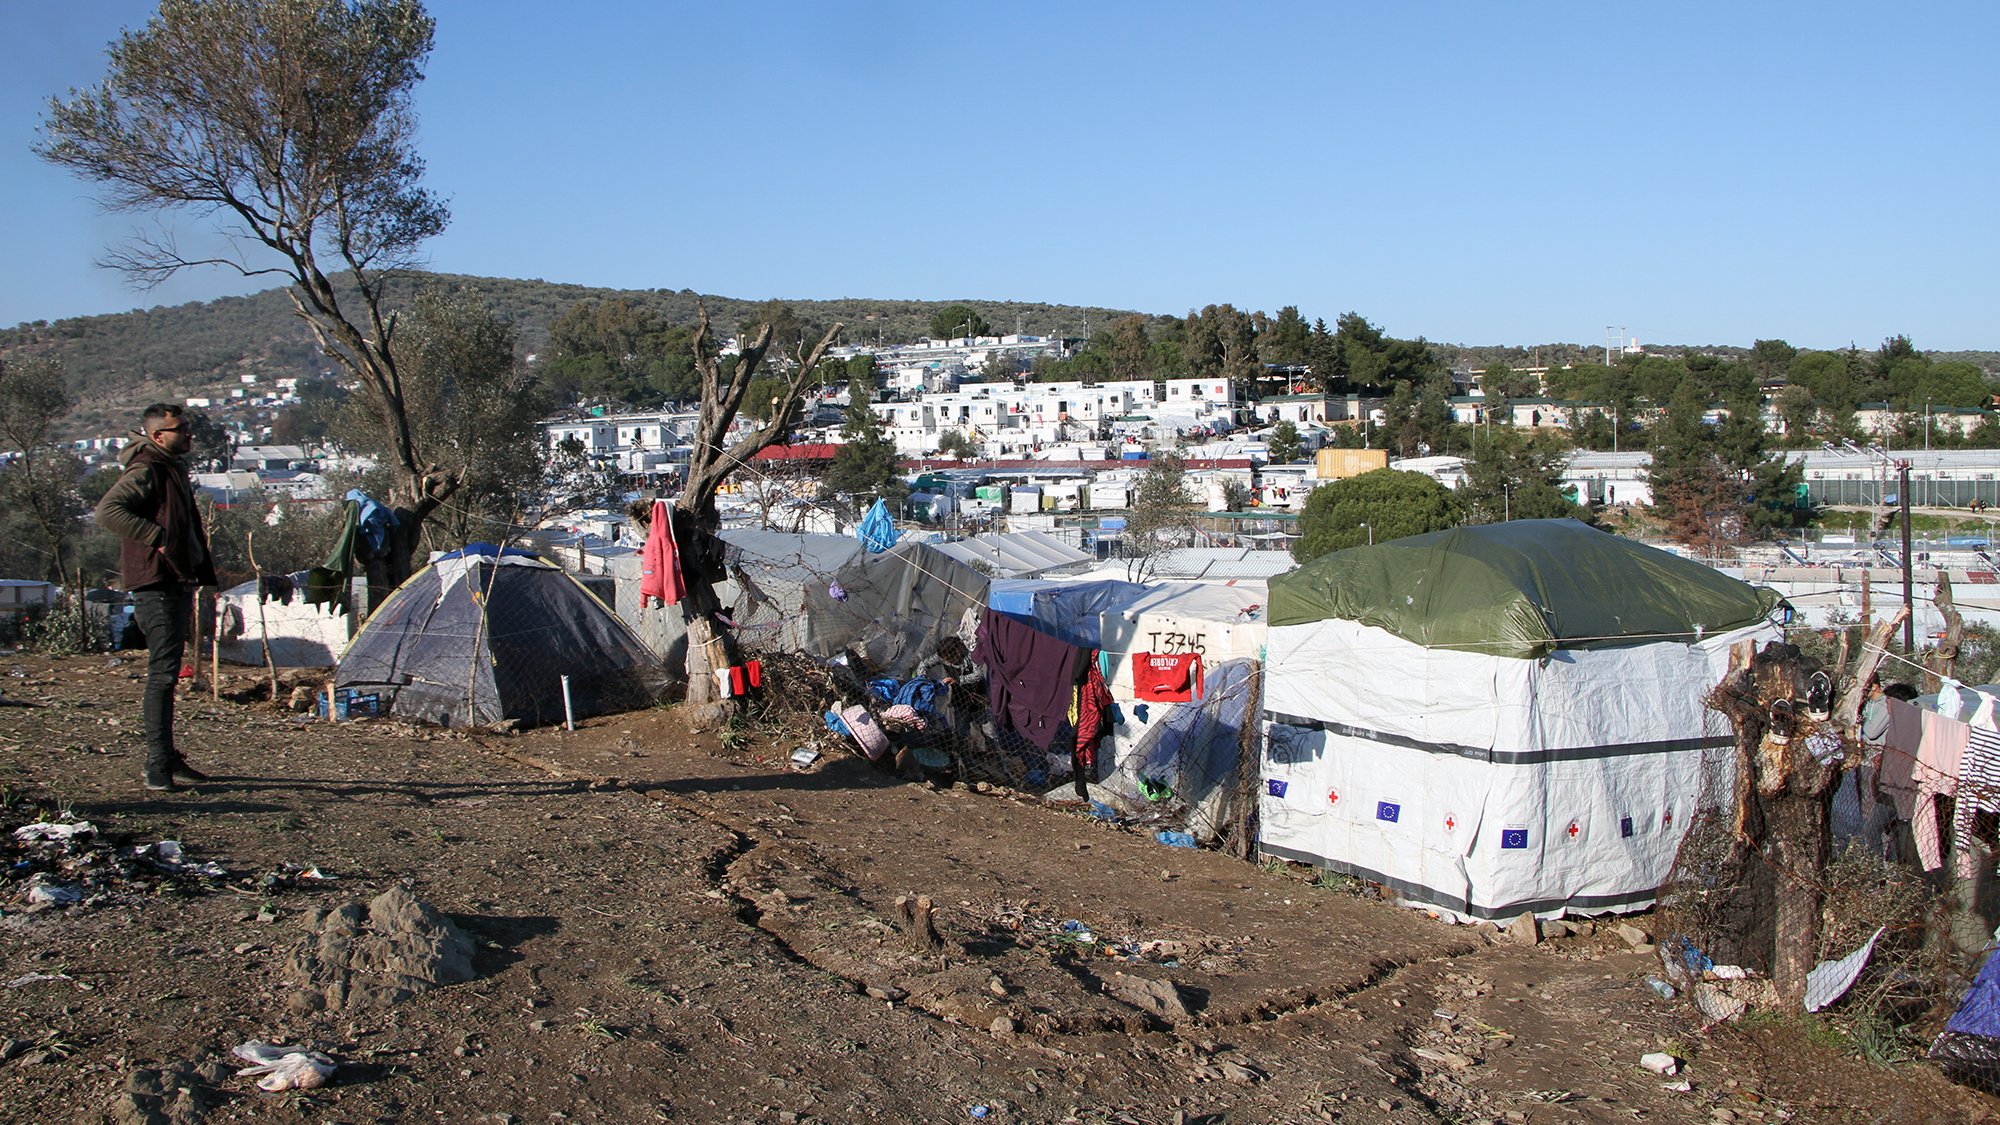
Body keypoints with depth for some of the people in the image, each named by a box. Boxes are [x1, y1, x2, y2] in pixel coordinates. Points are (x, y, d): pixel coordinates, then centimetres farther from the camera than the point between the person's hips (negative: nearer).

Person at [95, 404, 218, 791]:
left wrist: (199, 577, 21)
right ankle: (158, 766, -9)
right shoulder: (145, 472, -12)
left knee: (168, 673, 14)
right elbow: (107, 511, -27)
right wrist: (156, 537, -28)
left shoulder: (174, 468, 18)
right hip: (157, 587, -10)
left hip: (178, 583, 10)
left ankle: (165, 758, 23)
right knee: (163, 673, -11)